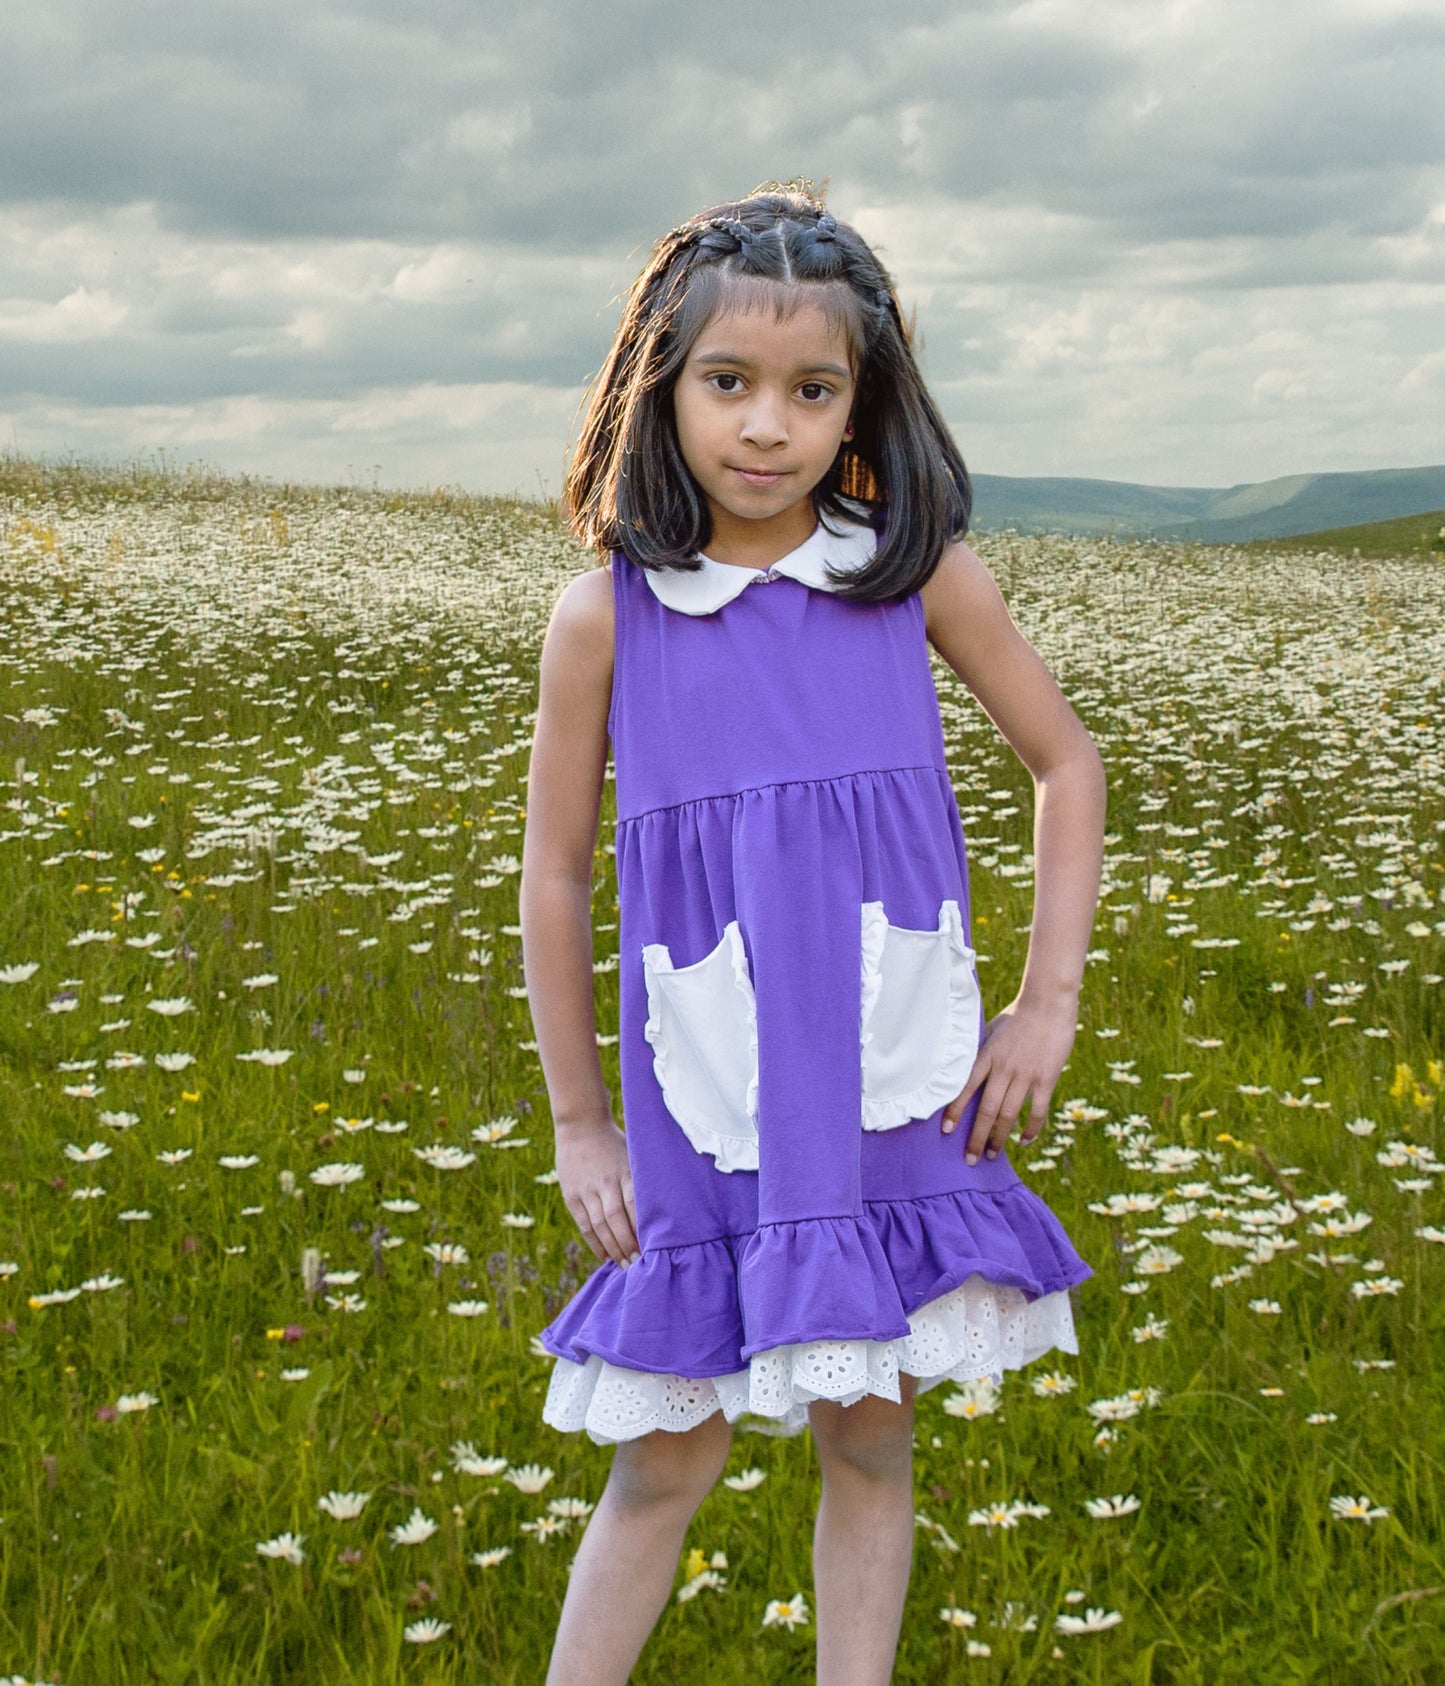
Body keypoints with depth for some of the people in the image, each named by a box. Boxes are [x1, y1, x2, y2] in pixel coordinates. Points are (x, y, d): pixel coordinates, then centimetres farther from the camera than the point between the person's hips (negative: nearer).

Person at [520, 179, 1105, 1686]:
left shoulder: (921, 572, -3)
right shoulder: (605, 614, -6)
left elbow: (1065, 762, 8)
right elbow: (553, 874, 2)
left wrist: (1049, 1005, 2)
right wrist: (578, 1124, 5)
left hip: (901, 1102, 1)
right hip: (706, 1110, -1)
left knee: (870, 1440, 11)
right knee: (666, 1461, 7)